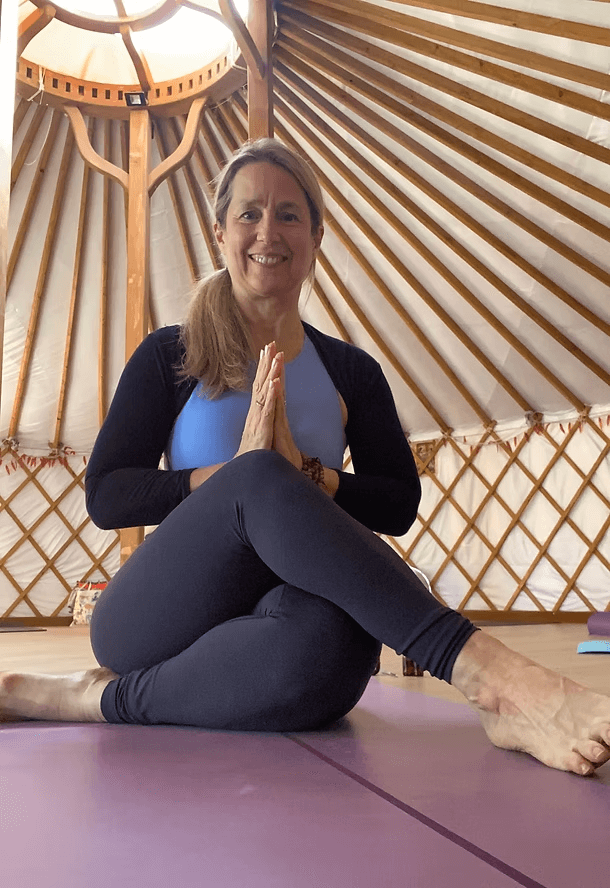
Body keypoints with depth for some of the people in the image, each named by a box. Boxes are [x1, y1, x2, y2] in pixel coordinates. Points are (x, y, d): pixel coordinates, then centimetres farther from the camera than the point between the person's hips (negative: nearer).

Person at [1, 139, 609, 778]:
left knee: (337, 636, -39)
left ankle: (110, 698, -22)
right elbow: (104, 496, -2)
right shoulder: (170, 357, 5)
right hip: (157, 620, -1)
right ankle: (493, 674, -45)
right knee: (259, 479, -36)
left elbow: (401, 502, 7)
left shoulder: (351, 372, 12)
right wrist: (235, 475, -16)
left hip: (282, 609, 2)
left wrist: (313, 479, -13)